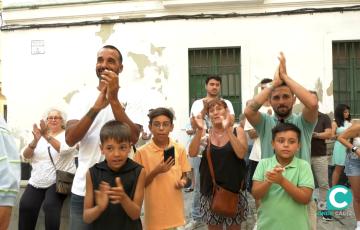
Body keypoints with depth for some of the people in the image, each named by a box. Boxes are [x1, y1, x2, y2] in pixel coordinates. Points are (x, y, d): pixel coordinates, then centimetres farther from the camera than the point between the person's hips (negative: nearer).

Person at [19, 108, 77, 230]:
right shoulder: (40, 135, 10)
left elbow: (64, 149, -21)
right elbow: (26, 155, 0)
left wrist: (47, 136, -31)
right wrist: (35, 140, -19)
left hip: (58, 181, -4)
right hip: (36, 181, 4)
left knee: (50, 206, -25)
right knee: (25, 205, -16)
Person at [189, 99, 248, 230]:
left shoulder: (237, 131, -2)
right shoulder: (206, 133, 1)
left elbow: (241, 154, -18)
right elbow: (192, 153, -12)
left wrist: (228, 130, -24)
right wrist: (199, 130, -23)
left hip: (233, 189, -1)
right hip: (210, 190, 1)